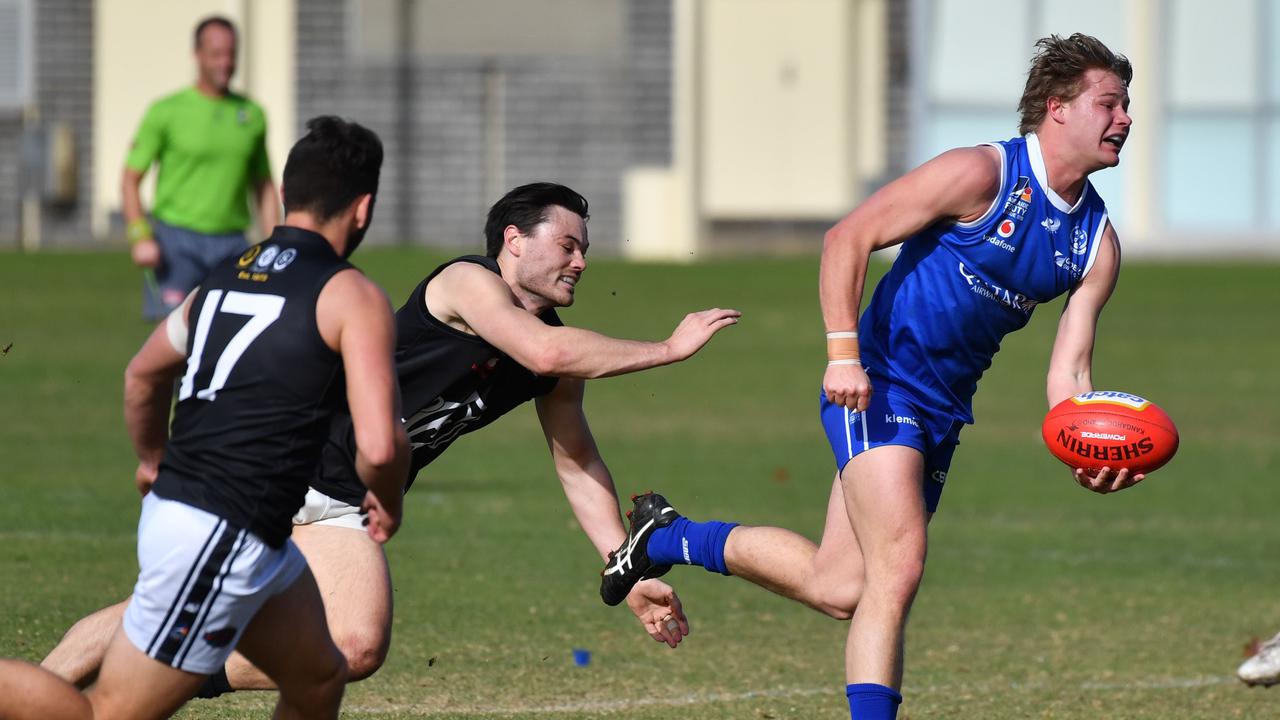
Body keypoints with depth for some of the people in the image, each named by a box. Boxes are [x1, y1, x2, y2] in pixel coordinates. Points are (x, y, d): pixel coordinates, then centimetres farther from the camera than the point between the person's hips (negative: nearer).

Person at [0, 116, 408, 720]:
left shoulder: (224, 278, 13)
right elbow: (379, 446, -18)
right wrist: (387, 503, 4)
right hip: (218, 536, -9)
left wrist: (153, 461, 46)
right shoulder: (352, 296, -9)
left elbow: (143, 375, 28)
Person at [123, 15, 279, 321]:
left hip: (231, 244, 4)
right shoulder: (166, 112, -1)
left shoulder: (251, 115, 10)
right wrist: (140, 236, -13)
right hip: (177, 237, -4)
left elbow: (264, 189, 18)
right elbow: (130, 179, 0)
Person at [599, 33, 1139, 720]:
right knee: (898, 567, -20)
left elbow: (1068, 375, 3)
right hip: (878, 388, -7)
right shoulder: (982, 174, -14)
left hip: (941, 413, 7)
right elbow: (847, 238, -12)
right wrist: (843, 351, -22)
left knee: (839, 585, 4)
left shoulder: (1098, 242, 6)